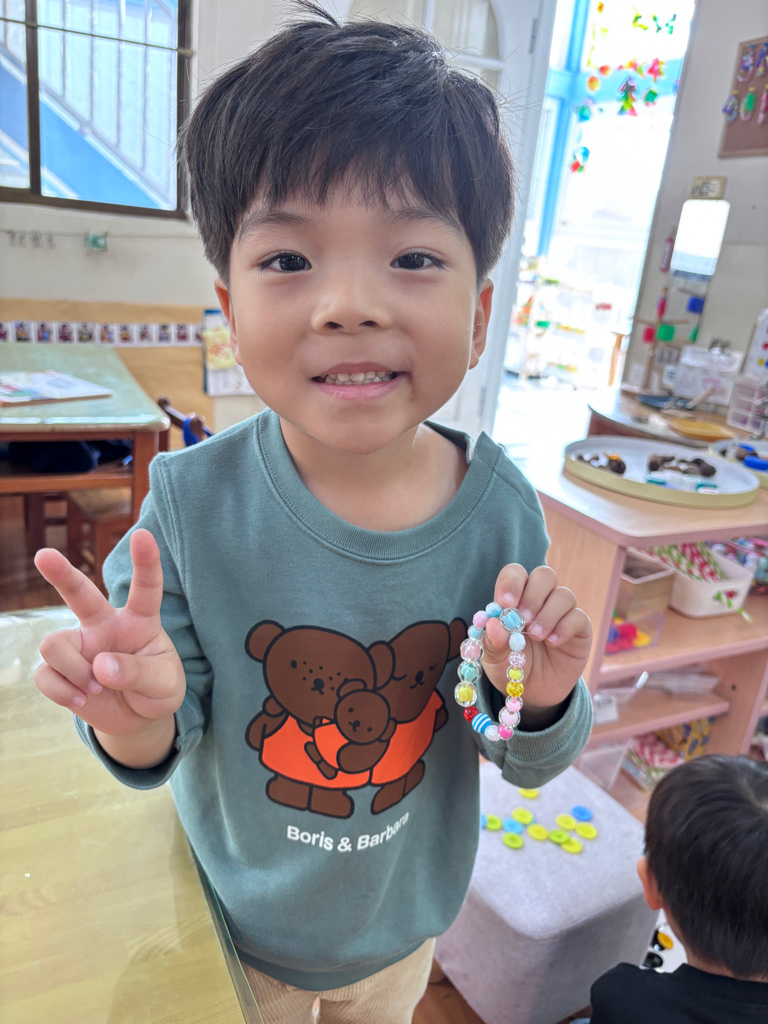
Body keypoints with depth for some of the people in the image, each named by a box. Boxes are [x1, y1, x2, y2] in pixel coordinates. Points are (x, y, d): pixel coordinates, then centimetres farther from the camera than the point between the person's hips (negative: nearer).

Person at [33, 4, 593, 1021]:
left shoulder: (501, 509, -23)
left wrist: (542, 700, -31)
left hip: (403, 924, 2)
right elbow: (162, 753, -16)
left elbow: (528, 764, -10)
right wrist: (141, 717, -37)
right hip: (232, 926, -1)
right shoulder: (193, 502, -27)